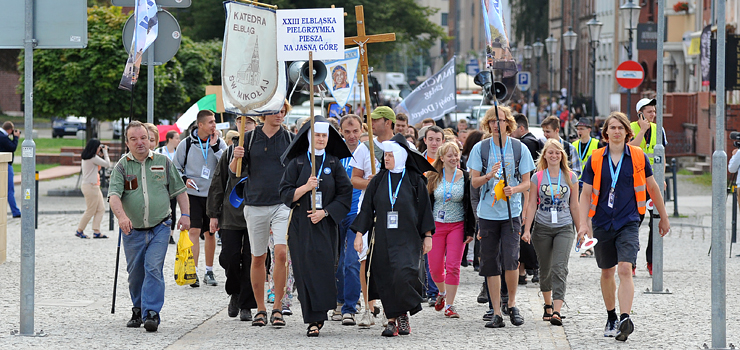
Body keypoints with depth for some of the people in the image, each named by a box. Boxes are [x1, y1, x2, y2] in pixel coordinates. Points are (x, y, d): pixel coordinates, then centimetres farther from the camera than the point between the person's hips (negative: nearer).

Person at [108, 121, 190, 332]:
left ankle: (151, 313, -17)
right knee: (135, 274, 9)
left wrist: (185, 214, 2)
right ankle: (138, 310, 28)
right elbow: (114, 195, -13)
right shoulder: (122, 166, -1)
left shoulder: (163, 162, 4)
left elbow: (179, 190, 12)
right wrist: (121, 216, -31)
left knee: (153, 269, -14)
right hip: (133, 231, 1)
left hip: (159, 229, -1)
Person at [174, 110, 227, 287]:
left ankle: (209, 271, 20)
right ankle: (193, 272, -13)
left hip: (213, 194, 2)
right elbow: (175, 168, 8)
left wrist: (215, 147, -15)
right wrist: (184, 179, -11)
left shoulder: (219, 143, 2)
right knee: (194, 231, -12)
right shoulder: (186, 144, -2)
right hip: (193, 193, -2)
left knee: (211, 233, 9)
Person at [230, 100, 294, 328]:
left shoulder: (290, 139, 6)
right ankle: (260, 310, 17)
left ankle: (278, 308, -6)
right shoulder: (250, 138, 5)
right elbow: (235, 172, 7)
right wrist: (237, 158, -13)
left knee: (281, 253, -15)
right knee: (258, 258, 6)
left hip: (282, 204, -1)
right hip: (255, 204, 1)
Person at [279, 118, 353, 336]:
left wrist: (325, 212, -8)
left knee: (324, 268, -7)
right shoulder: (297, 163, 5)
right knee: (306, 270, -4)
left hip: (326, 225, 0)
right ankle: (313, 320, 1)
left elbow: (345, 194, 3)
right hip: (301, 226, 0)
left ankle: (318, 316, 4)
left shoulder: (334, 163, 7)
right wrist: (306, 187, -15)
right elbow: (286, 194, 1)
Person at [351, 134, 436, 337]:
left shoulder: (415, 180, 2)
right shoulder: (378, 181, 8)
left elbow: (424, 209, 4)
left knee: (404, 274, -19)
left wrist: (427, 236, 1)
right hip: (383, 239, 3)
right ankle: (392, 320, 7)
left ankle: (403, 315, -4)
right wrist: (359, 234, 3)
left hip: (408, 238, -3)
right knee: (386, 280, 0)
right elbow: (367, 209, 10)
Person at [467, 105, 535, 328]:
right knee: (491, 264, 3)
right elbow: (474, 182, 3)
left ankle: (512, 304, 6)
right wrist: (489, 176, -17)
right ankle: (496, 312, 9)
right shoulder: (480, 148, 3)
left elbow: (526, 183, 6)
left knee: (510, 259, -15)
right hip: (487, 213, 1)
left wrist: (514, 189, -16)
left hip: (511, 212, -1)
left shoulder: (519, 148, 3)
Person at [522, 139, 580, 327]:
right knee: (545, 270, 10)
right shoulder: (538, 178, 3)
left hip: (564, 228, -1)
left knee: (559, 268, -15)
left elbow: (574, 206, 10)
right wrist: (527, 230, -4)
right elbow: (531, 205, 3)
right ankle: (548, 305, 31)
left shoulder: (570, 178, 4)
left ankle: (557, 311, -22)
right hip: (542, 228, 1)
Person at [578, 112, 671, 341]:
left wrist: (663, 217, 18)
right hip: (602, 223, 2)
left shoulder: (638, 157, 0)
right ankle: (611, 318, 29)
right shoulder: (595, 159, 1)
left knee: (625, 269, -17)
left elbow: (652, 188, 12)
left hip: (629, 222, -2)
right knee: (607, 272, 12)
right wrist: (583, 224, -9)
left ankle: (625, 320, -25)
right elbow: (586, 194, 2)